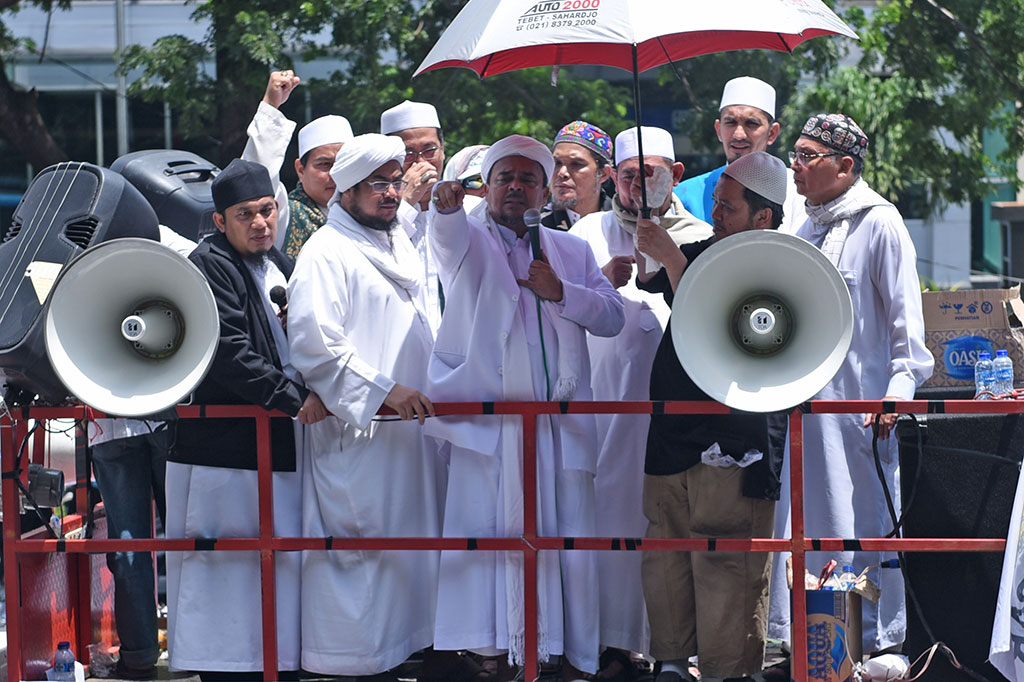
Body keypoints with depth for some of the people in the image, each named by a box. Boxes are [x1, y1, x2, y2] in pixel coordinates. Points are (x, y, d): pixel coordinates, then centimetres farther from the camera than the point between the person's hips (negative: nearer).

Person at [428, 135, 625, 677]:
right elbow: (449, 237, -17)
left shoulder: (572, 251, 19)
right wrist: (447, 205, -42)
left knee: (567, 540, 0)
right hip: (488, 422, -3)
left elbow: (613, 317, 12)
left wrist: (562, 292, -6)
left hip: (559, 425, 3)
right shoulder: (470, 242, 8)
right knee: (490, 536, -9)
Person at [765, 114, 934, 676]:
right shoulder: (807, 230, 16)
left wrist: (900, 387, -17)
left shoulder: (879, 223, -6)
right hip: (806, 400, 7)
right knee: (803, 520, 6)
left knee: (863, 523, -3)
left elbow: (905, 314, -9)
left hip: (860, 402, -7)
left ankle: (879, 640, 5)